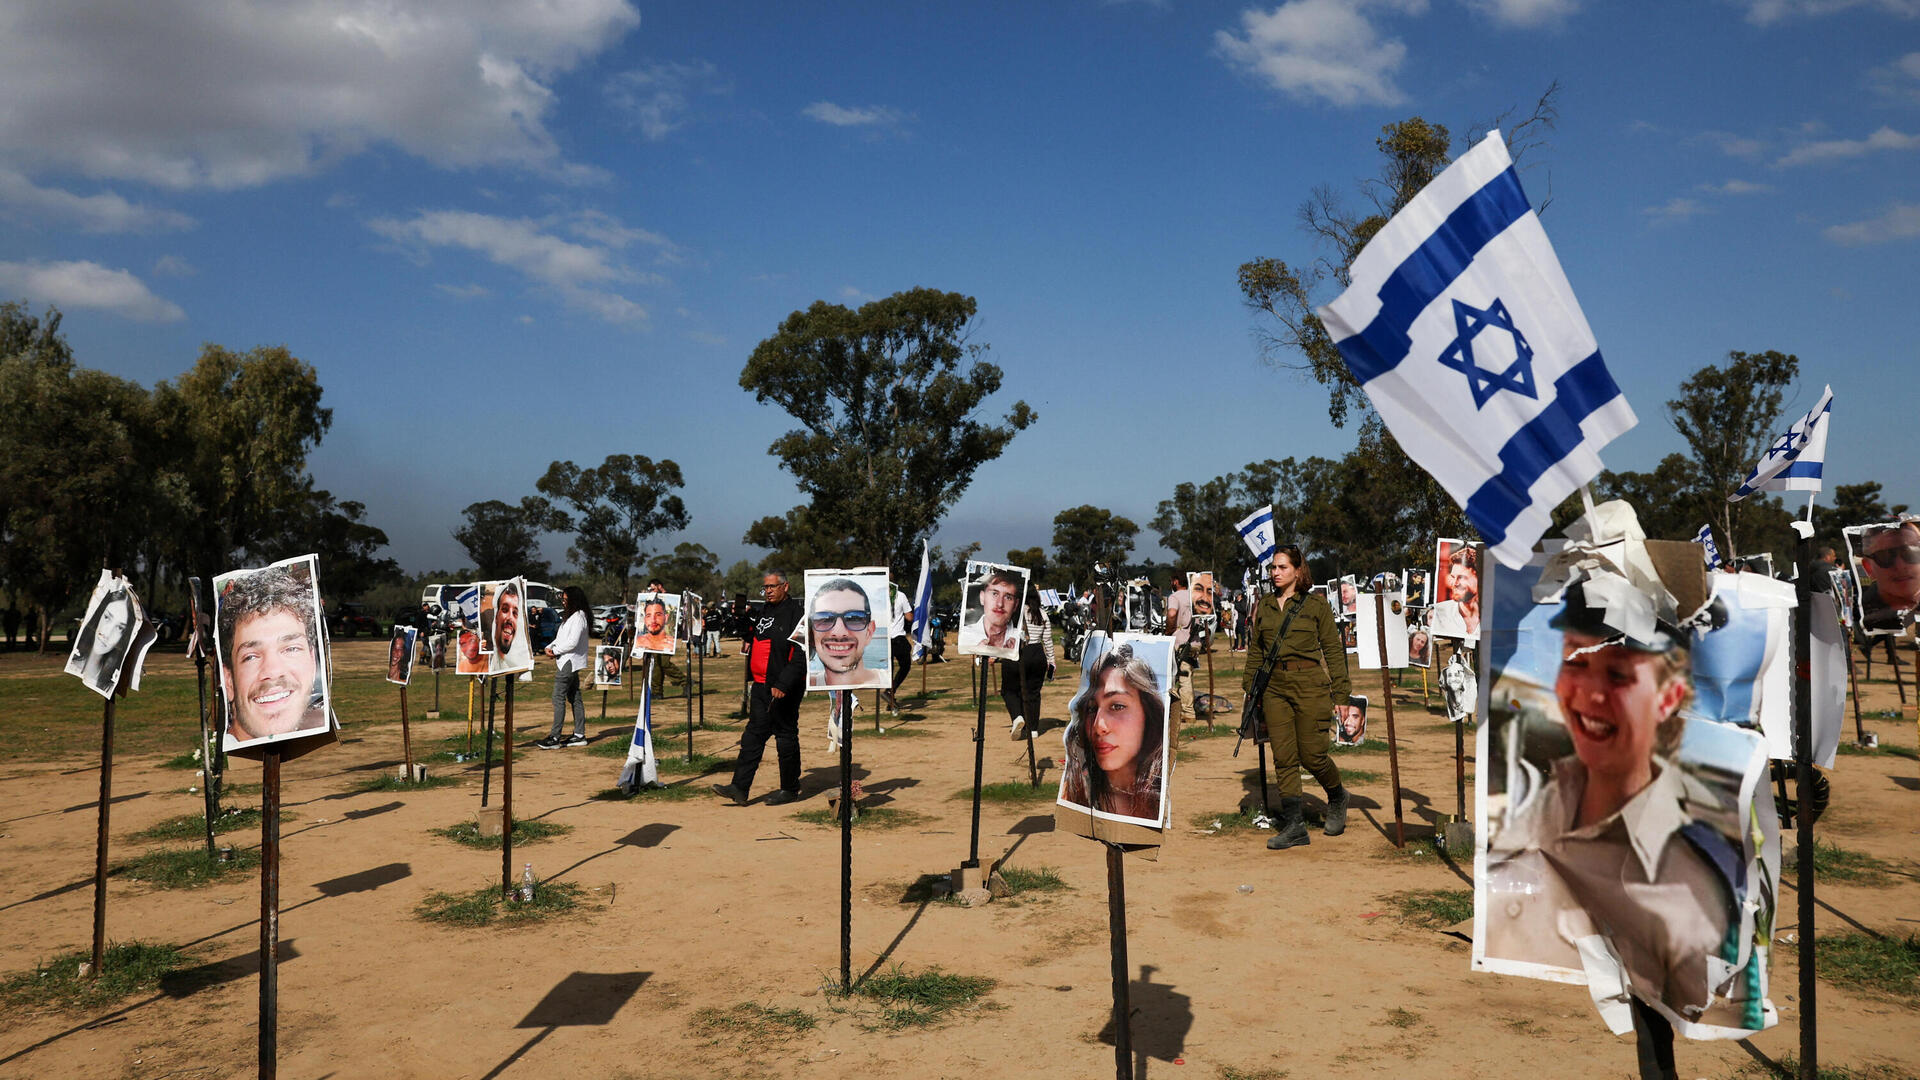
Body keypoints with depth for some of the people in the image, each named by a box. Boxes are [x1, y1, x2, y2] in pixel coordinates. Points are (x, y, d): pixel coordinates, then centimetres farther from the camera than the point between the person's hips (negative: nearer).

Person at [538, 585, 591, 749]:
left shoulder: (578, 617, -15)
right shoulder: (570, 616, 18)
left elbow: (572, 642, -22)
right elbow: (561, 637, 21)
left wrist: (556, 651, -11)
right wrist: (550, 647, 4)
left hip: (569, 662, -10)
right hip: (567, 662, 10)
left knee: (558, 698, -10)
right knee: (574, 698, 11)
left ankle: (555, 737, -10)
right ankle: (579, 735, 14)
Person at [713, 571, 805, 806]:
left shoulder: (796, 612, -12)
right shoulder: (764, 611, 14)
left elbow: (800, 655, -19)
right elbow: (753, 635, 34)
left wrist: (783, 684, -24)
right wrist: (748, 639, 11)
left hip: (784, 688, -8)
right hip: (761, 685, 8)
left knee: (786, 736, 2)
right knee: (753, 735, 6)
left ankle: (789, 789, 14)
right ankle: (739, 788, 7)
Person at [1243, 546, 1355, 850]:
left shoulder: (1316, 605, 0)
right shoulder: (1264, 606, 12)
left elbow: (1333, 650, 1)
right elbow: (1255, 650, 17)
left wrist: (1341, 695, -2)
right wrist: (1250, 687, 11)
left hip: (1310, 685, -4)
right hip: (1274, 687, 4)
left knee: (1312, 756, -3)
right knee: (1283, 758, 0)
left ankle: (1337, 797, 28)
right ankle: (1294, 826, 6)